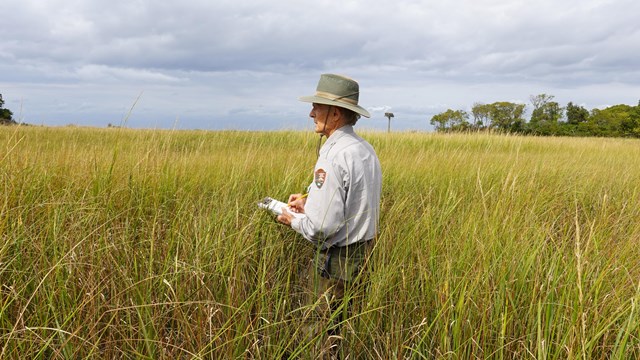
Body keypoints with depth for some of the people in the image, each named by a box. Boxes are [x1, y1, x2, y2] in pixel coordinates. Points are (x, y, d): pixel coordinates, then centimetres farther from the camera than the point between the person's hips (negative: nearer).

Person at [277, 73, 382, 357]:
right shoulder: (367, 150, 5)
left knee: (331, 333, 9)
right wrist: (310, 199, 11)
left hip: (336, 262, -9)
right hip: (365, 254, 9)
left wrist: (293, 220, -6)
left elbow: (321, 228, -26)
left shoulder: (333, 157, -24)